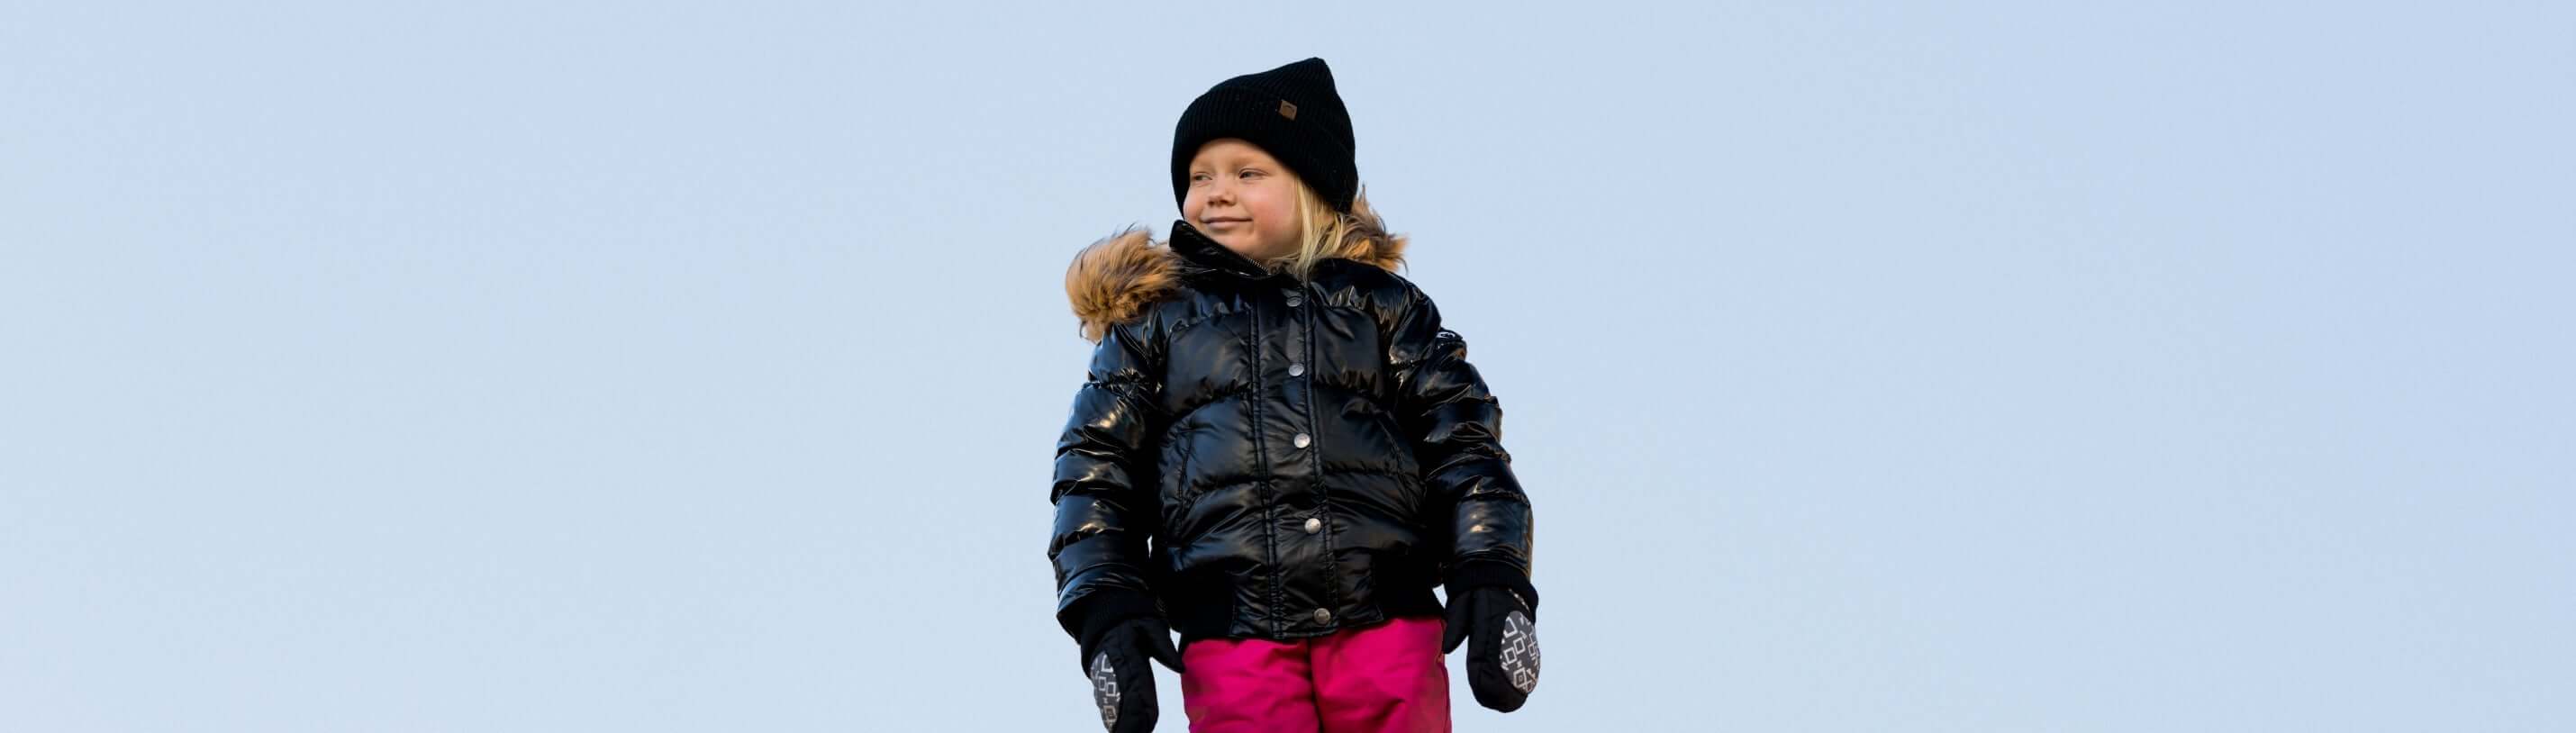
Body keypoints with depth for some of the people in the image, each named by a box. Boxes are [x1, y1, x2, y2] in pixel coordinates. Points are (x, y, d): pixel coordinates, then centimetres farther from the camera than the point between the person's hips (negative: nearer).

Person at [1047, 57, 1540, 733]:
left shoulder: (1383, 304, 15)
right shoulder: (1150, 320, 15)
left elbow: (1462, 443, 10)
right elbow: (1095, 473, 12)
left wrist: (1493, 582, -4)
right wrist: (1108, 611, -2)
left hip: (1387, 627, 0)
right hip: (1233, 645, 0)